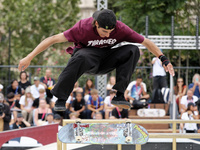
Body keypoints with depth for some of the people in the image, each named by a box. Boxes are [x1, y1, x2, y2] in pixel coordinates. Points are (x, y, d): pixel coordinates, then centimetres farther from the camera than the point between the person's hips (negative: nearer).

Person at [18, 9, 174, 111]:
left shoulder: (120, 29, -17)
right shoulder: (83, 28, -25)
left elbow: (146, 42, -7)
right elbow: (53, 39, -24)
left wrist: (164, 60, -9)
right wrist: (29, 57, -27)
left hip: (106, 61, 4)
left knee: (133, 50, -24)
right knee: (81, 57, -42)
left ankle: (118, 94, -26)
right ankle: (60, 99, -35)